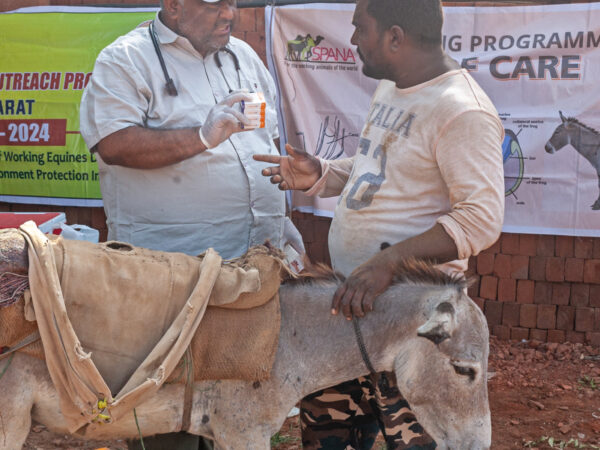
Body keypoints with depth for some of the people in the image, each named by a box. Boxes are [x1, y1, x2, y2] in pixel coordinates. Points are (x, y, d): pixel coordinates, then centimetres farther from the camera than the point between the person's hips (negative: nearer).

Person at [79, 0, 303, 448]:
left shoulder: (243, 55, 15)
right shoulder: (126, 60, -5)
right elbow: (113, 144, -19)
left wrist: (282, 217, 19)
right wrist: (203, 136, -23)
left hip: (257, 257, 6)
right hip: (174, 265, -6)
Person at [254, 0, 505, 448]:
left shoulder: (462, 111, -18)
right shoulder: (389, 91, 12)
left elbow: (482, 218, -25)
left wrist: (386, 263, -32)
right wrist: (318, 176, 5)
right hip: (351, 296, 9)